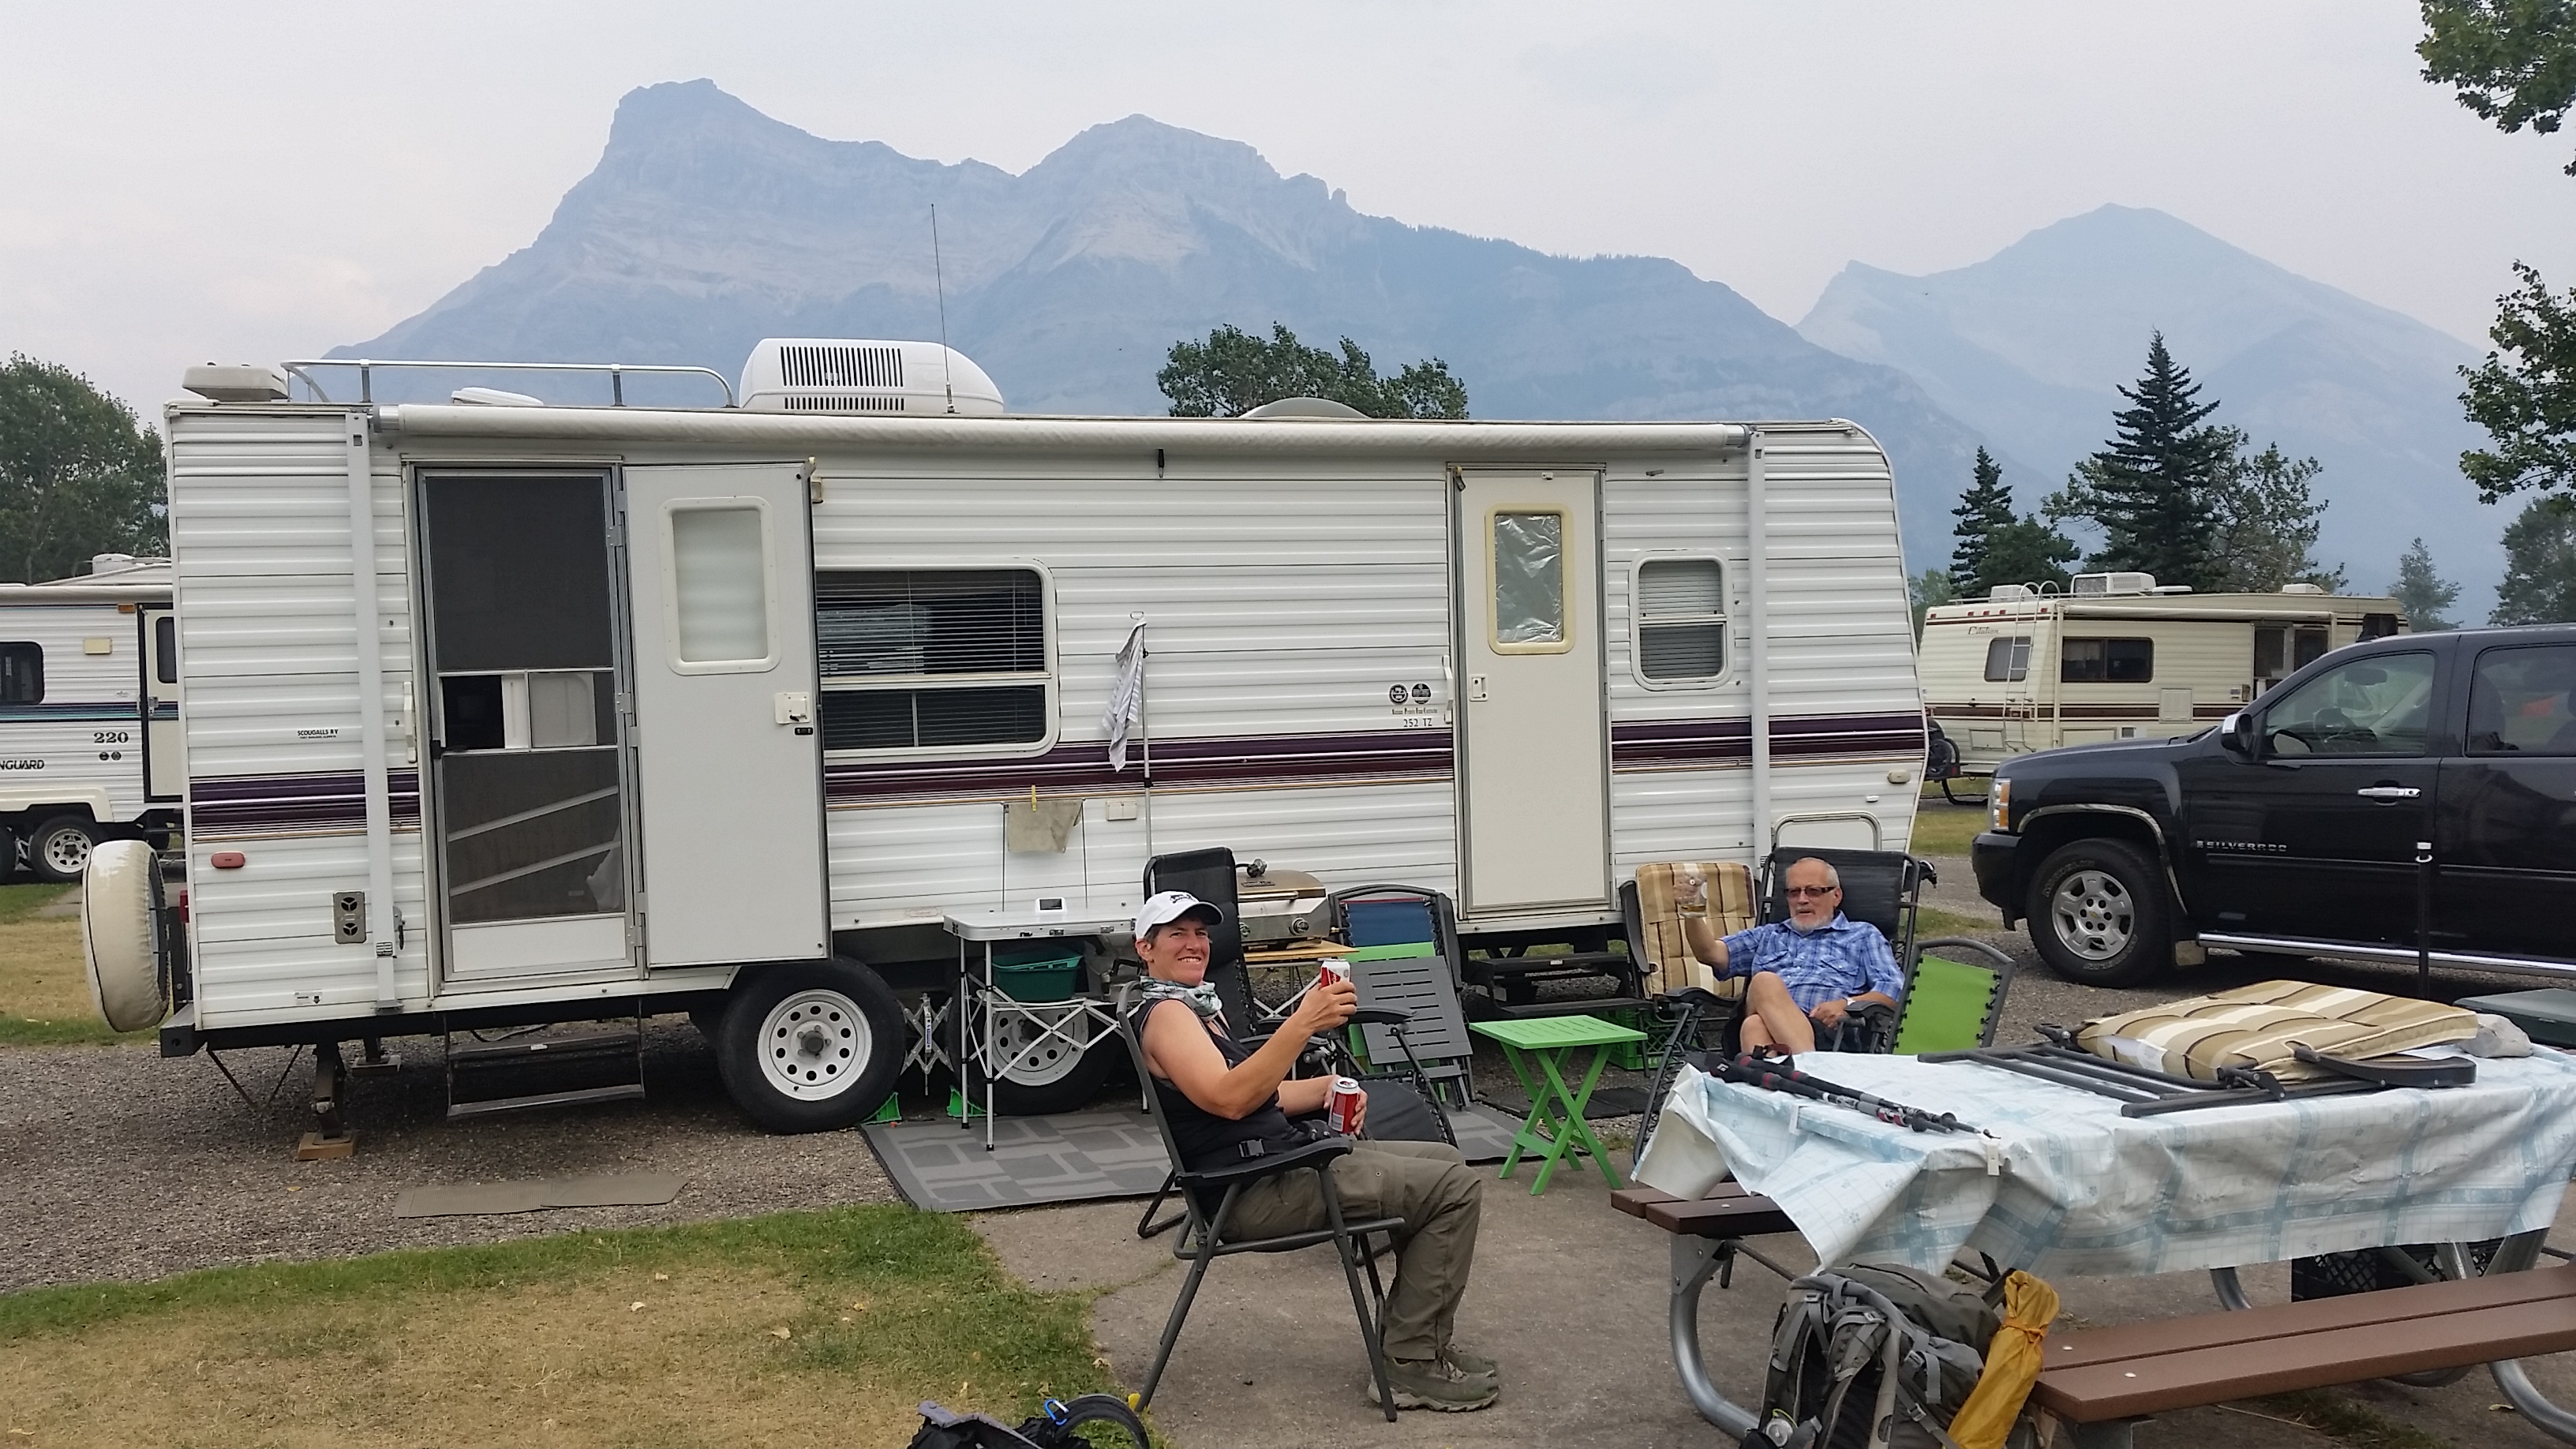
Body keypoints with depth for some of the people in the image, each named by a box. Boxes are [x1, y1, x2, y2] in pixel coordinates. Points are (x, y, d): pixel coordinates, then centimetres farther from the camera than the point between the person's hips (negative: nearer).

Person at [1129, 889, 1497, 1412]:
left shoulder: (1199, 1008, 21)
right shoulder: (1166, 1014, -12)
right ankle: (1411, 1364, -7)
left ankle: (1409, 1335, 17)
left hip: (1285, 1157, 11)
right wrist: (1304, 1023, -35)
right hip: (1256, 1192, -11)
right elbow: (1227, 1099, -28)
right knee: (1455, 1190, -13)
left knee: (1444, 1162, 18)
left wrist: (1330, 1086, 4)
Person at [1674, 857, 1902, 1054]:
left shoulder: (1862, 935, 27)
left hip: (1829, 1029, -2)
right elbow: (1712, 953, 20)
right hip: (1769, 1029, 2)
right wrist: (1693, 913, 0)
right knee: (1765, 981, -35)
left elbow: (1893, 990, 12)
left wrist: (1847, 1004, -9)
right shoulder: (1768, 936, 35)